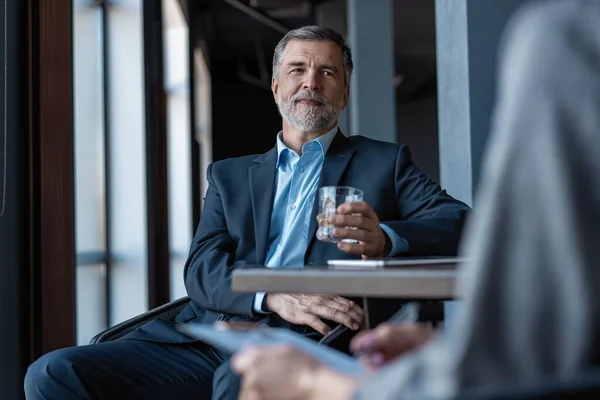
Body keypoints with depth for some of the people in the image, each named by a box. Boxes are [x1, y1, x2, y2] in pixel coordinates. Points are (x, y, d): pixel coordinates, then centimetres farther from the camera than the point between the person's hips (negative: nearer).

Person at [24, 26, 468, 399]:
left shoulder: (386, 162, 18)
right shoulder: (231, 175, 25)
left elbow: (460, 221, 3)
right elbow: (202, 269, 9)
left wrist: (385, 238, -20)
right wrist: (275, 296, -14)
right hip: (208, 339, 4)